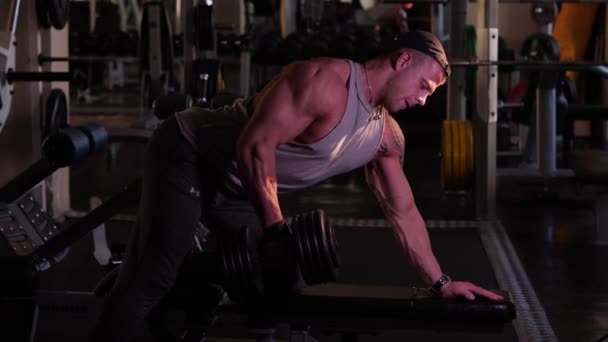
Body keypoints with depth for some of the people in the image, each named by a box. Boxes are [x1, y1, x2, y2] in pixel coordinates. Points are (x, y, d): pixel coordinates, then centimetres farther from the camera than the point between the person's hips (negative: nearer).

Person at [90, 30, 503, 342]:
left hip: (236, 188, 9)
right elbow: (255, 145, -31)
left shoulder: (387, 137, 3)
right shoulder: (327, 81, -26)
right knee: (154, 276, -17)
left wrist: (441, 282, 13)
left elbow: (403, 211, 12)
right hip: (188, 154, -9)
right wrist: (276, 230, -29)